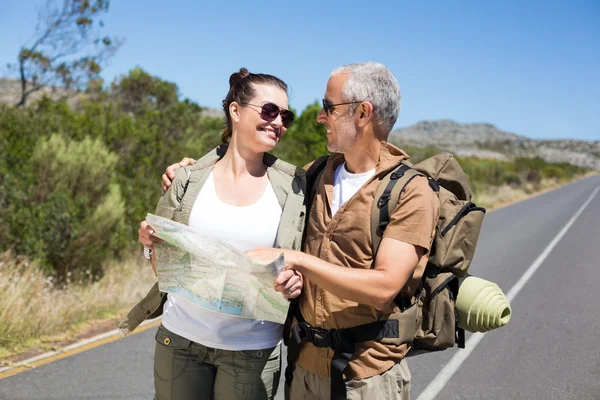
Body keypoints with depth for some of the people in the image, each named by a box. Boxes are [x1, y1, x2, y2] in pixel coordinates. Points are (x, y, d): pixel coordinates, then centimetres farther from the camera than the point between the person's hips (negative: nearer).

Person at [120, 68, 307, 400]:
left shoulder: (294, 186, -4)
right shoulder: (189, 179, -3)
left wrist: (296, 281, -18)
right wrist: (153, 242, -14)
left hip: (253, 351, 0)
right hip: (180, 338, 1)